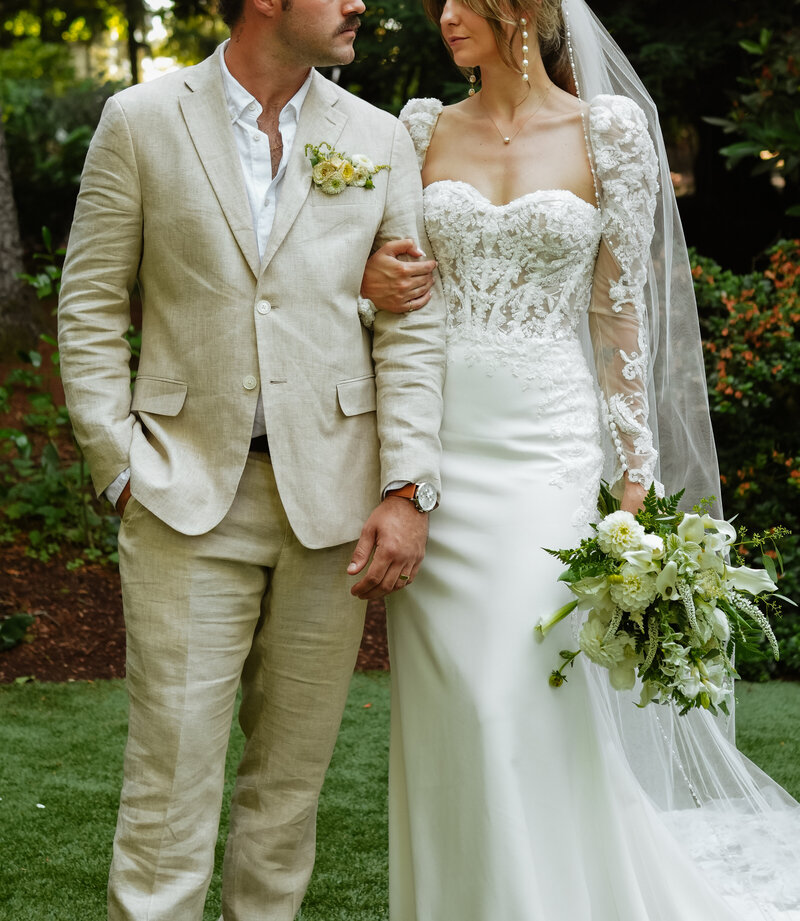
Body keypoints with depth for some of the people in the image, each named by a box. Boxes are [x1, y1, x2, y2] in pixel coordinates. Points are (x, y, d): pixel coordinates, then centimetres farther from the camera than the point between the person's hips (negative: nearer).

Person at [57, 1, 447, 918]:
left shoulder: (380, 138, 8)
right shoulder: (141, 121, 2)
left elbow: (413, 325, 5)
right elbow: (91, 308, 3)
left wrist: (407, 488, -4)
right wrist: (120, 466, -4)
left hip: (332, 496, 3)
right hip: (186, 495, -2)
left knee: (292, 769, 10)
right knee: (171, 772, -2)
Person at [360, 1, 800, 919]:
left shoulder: (611, 129, 1)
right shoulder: (423, 128, 9)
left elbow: (621, 307, 2)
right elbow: (376, 261, 17)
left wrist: (636, 473, -2)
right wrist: (369, 281, -9)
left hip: (546, 442, -3)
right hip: (435, 438, 3)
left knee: (524, 701, -8)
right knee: (441, 708, 5)